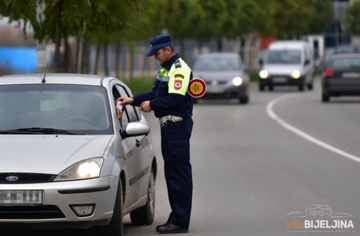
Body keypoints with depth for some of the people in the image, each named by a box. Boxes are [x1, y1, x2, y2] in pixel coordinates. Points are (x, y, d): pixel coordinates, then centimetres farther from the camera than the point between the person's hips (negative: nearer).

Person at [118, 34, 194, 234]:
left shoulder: (179, 69, -14)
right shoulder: (167, 69, 20)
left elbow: (175, 98, -22)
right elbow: (156, 93, 22)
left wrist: (152, 105, -12)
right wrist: (133, 100, 13)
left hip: (178, 125, -11)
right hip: (169, 125, 11)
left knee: (179, 173, -9)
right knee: (172, 172, 14)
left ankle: (180, 221, -8)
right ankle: (177, 218, 19)